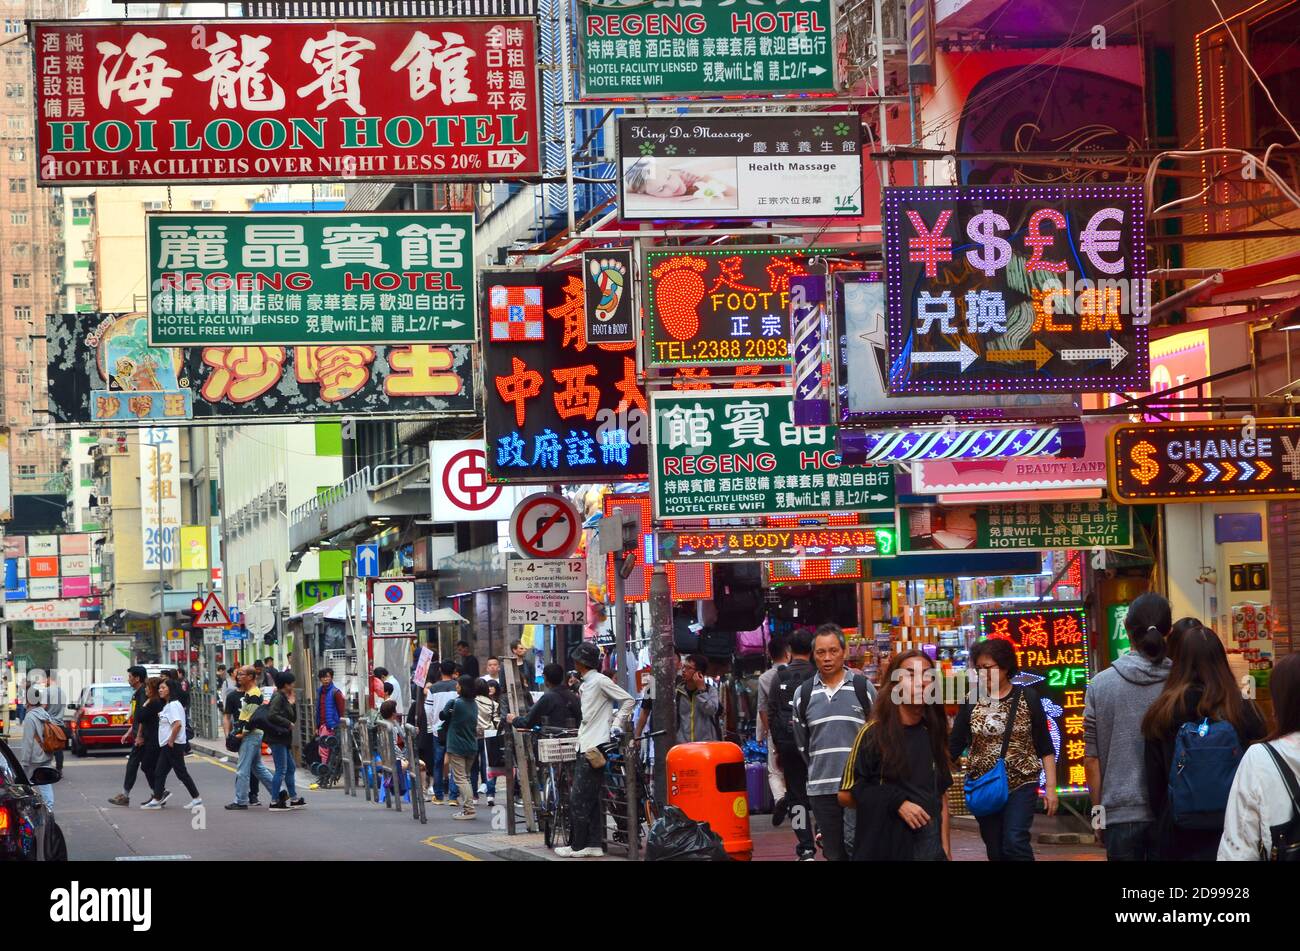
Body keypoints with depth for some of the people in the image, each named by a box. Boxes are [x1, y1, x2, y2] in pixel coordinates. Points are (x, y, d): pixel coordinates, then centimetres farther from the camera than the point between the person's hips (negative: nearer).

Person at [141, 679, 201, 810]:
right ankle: (157, 800, 11)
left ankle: (196, 799, 1)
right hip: (166, 745, 10)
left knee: (181, 773, -4)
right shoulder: (167, 705, 16)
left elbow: (177, 724, -27)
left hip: (173, 745, -10)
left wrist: (171, 741, -22)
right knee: (159, 773, 9)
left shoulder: (173, 705, -15)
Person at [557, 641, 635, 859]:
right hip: (585, 746, 10)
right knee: (589, 798, 10)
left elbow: (628, 700, -11)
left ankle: (578, 846, -4)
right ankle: (593, 844, 12)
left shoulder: (600, 681, -10)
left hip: (594, 747, -10)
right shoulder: (585, 684, 17)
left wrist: (617, 726, -11)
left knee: (579, 799, -8)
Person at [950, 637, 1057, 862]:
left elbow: (1045, 748, 3)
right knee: (995, 851, 6)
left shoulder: (1027, 699, 0)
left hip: (1021, 784, -3)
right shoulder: (971, 702, 6)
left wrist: (1050, 787, -3)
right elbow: (954, 747, 5)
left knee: (1015, 842, -19)